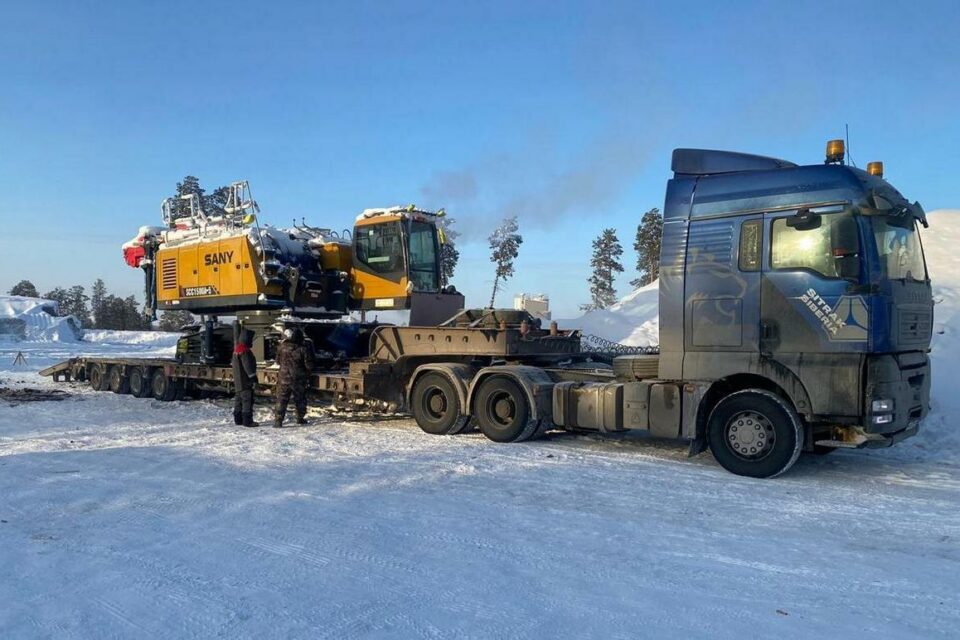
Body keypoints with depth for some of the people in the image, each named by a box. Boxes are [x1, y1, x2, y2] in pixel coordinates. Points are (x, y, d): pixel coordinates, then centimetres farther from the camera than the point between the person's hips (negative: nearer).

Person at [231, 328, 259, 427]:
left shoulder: (237, 349, 16)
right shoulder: (245, 351, -18)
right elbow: (248, 366, -22)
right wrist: (253, 378, -20)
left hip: (238, 382, 11)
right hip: (245, 381, -11)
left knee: (238, 399, 16)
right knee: (247, 400, -9)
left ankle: (238, 418, 24)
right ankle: (247, 420, -10)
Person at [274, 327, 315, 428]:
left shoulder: (282, 347, -8)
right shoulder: (303, 349, -15)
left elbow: (278, 361, 7)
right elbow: (309, 365, -10)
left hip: (284, 378, 1)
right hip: (299, 379, -1)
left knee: (281, 400, 5)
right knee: (300, 399, 15)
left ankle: (278, 420, -1)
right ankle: (300, 418, 25)